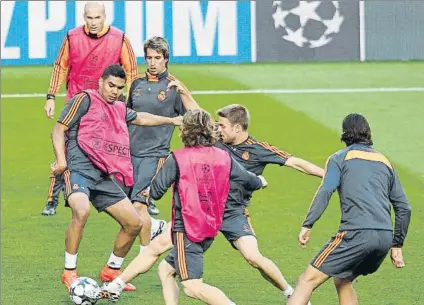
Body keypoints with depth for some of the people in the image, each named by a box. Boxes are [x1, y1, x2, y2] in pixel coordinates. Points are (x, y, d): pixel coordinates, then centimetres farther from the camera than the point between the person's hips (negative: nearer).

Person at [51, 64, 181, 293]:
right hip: (79, 170, -8)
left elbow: (141, 118, 42)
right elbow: (59, 129, -5)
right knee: (81, 212, -35)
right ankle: (69, 272, -21)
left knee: (134, 224, 6)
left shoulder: (119, 109, 20)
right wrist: (61, 160, -17)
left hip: (103, 177, 8)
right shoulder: (85, 99, -2)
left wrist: (170, 120, 51)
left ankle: (111, 271, 26)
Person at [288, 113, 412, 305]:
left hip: (356, 233, -6)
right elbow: (404, 208, 22)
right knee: (342, 281, 26)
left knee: (308, 280, -5)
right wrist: (397, 246, 27)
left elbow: (325, 192, -9)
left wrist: (307, 225, -12)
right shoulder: (385, 162, 25)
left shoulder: (340, 158, 10)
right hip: (385, 237, 6)